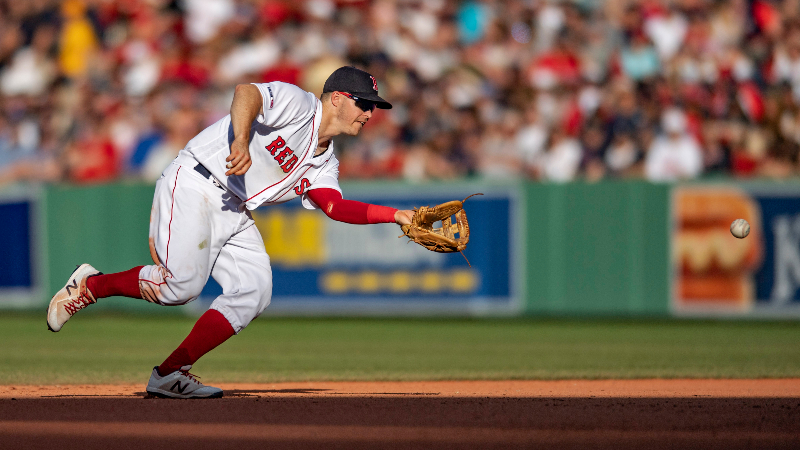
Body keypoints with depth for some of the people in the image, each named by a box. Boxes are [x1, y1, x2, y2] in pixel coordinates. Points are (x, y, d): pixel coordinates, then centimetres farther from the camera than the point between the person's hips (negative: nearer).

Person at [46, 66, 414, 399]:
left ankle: (169, 374, -7)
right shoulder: (297, 103, -9)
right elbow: (246, 93, -27)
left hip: (235, 215, 9)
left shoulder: (324, 162, 18)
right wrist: (241, 141, -45)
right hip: (194, 186, -9)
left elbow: (336, 206, 3)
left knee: (254, 293, -8)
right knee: (182, 284, -23)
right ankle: (90, 285, 2)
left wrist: (394, 215, -8)